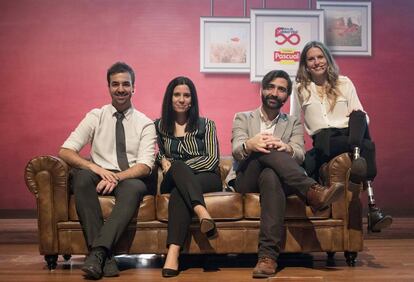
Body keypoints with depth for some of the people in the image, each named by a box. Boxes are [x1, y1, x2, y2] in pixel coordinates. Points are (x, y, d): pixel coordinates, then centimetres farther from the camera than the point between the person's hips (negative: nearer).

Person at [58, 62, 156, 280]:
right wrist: (94, 167, -20)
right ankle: (104, 256, -36)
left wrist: (116, 177, -24)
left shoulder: (145, 124, 7)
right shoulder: (95, 117, 9)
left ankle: (98, 252, -40)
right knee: (82, 176, -34)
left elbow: (145, 166, -4)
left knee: (134, 188, -37)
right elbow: (65, 151, -1)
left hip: (130, 180, -1)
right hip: (100, 177, 1)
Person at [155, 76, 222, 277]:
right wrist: (163, 160, -5)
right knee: (176, 169, -37)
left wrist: (176, 166, -13)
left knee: (179, 192, -37)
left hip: (206, 178, -1)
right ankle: (202, 212, -59)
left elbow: (213, 159, -2)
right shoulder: (159, 126, 15)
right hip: (173, 180, 1)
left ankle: (173, 252, -53)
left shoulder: (205, 125, 9)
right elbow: (158, 155, 22)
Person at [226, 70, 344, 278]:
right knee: (266, 151, -32)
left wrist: (286, 148, -27)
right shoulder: (242, 118, 17)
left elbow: (299, 155, -1)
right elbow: (236, 151, -4)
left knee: (270, 176, -39)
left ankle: (268, 255, -48)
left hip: (275, 176, 1)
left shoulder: (293, 124, 20)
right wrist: (249, 145, -31)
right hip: (246, 180, 0)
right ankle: (313, 191, -45)